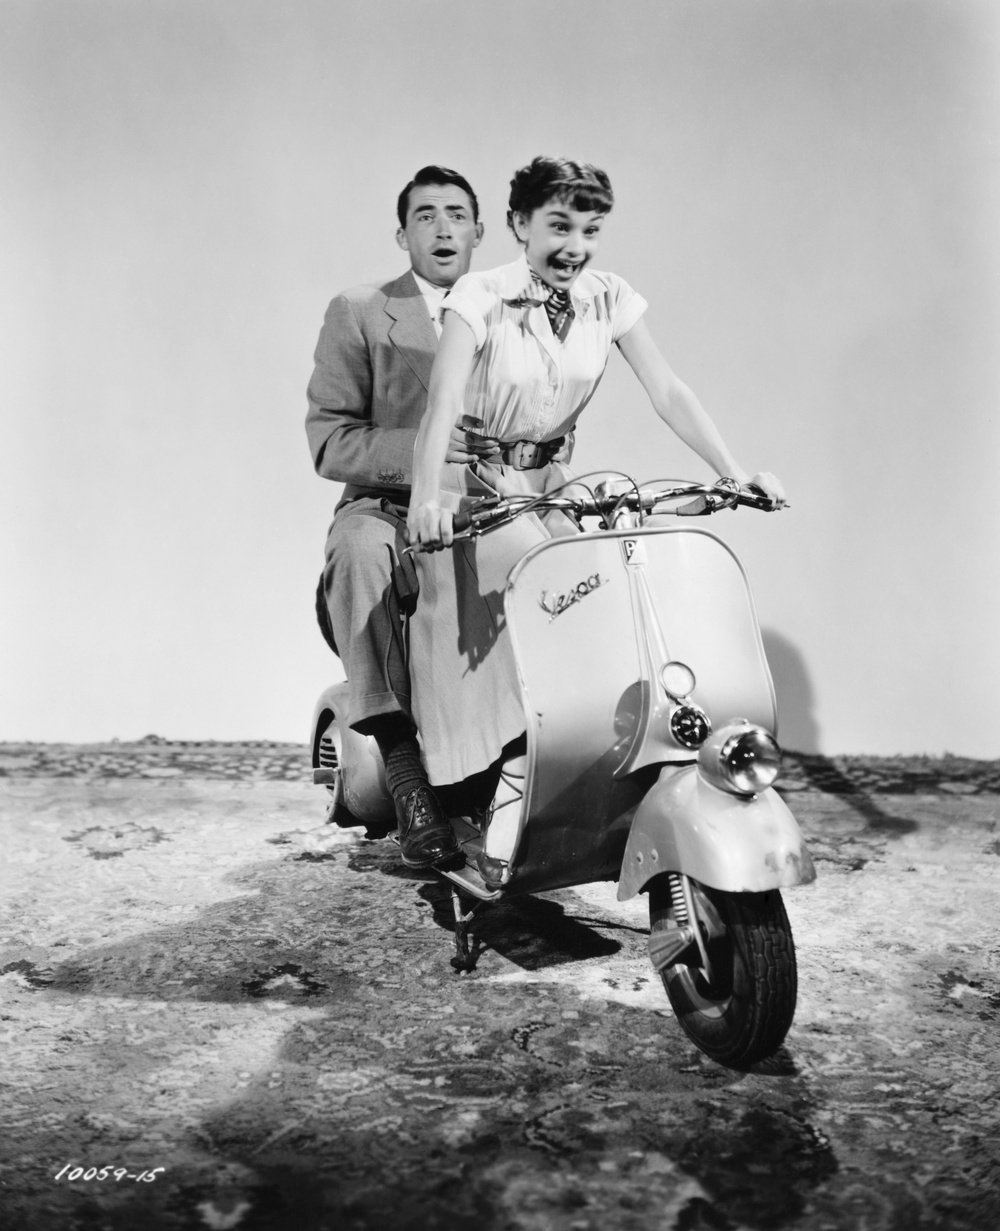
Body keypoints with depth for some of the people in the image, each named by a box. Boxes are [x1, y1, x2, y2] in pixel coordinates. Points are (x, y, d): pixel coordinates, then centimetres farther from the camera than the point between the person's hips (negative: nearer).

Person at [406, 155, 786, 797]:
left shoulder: (609, 298, 0)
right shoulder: (482, 297, -13)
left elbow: (668, 391, -5)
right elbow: (443, 401, -26)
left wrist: (735, 472, -17)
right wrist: (427, 497, -43)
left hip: (549, 483, 5)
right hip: (474, 486, -4)